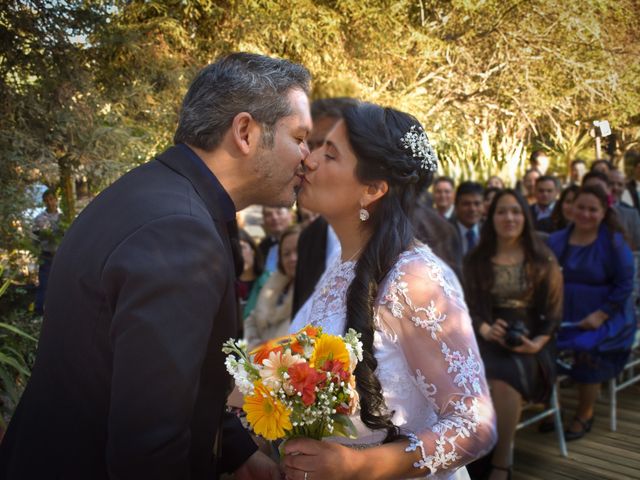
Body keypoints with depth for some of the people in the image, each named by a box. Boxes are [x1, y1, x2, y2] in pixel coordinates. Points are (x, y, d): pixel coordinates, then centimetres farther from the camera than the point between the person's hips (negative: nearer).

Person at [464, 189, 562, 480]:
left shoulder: (543, 259, 4)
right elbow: (470, 306, 4)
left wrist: (538, 342, -13)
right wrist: (485, 329, -17)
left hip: (531, 339, -1)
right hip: (490, 336, 2)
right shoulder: (476, 259, 9)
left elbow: (554, 310, 4)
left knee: (506, 376, -33)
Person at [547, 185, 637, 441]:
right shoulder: (556, 241, 6)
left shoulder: (614, 242, -4)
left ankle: (584, 415, 0)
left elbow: (624, 286, -5)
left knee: (585, 349, -27)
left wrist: (600, 315, -14)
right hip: (562, 315, 3)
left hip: (604, 318, -3)